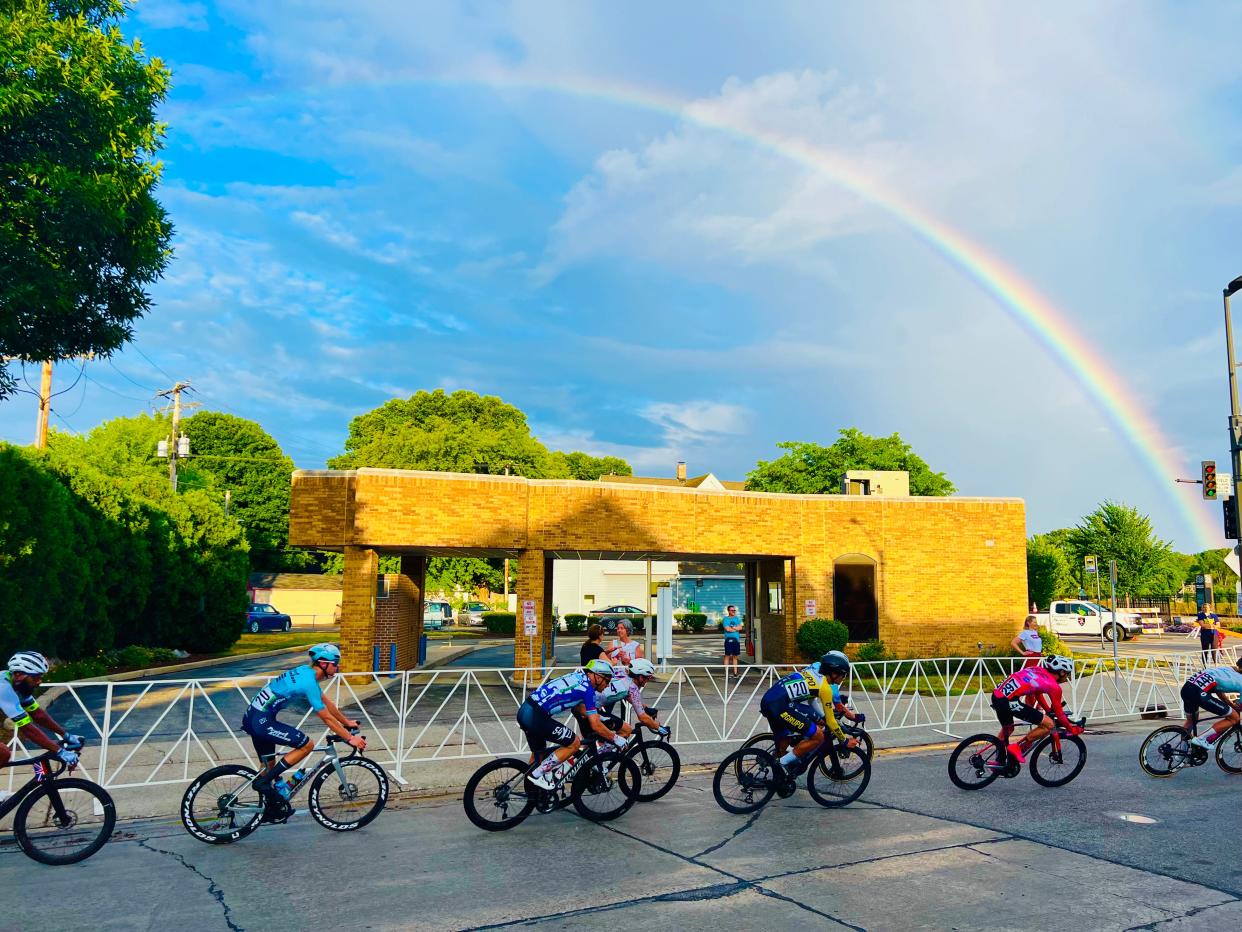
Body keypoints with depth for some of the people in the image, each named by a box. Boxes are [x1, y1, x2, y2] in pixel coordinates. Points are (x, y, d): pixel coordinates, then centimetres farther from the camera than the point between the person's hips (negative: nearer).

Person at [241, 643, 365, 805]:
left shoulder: (306, 672, 10)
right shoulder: (309, 682, -18)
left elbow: (326, 702, 22)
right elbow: (327, 718, -14)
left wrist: (347, 722, 29)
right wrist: (350, 739, -7)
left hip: (252, 717, 10)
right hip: (262, 720, -10)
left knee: (269, 764, 18)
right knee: (307, 745, -6)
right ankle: (265, 780, -2)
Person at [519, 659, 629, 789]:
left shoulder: (577, 676, 16)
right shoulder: (587, 688, -9)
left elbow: (579, 708, 30)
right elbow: (595, 726, -9)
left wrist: (600, 718, 31)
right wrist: (615, 738, 4)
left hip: (524, 711, 9)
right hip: (535, 717, -9)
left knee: (538, 752, 25)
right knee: (574, 743, 1)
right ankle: (537, 774, 3)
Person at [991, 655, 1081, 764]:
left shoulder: (1038, 670, 21)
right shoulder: (1054, 686, 0)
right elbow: (1059, 714, 8)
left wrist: (1049, 711, 46)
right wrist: (1072, 729, 24)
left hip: (996, 695, 9)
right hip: (1008, 701, -9)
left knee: (1007, 729, 34)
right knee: (1048, 724, -1)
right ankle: (1018, 749, 6)